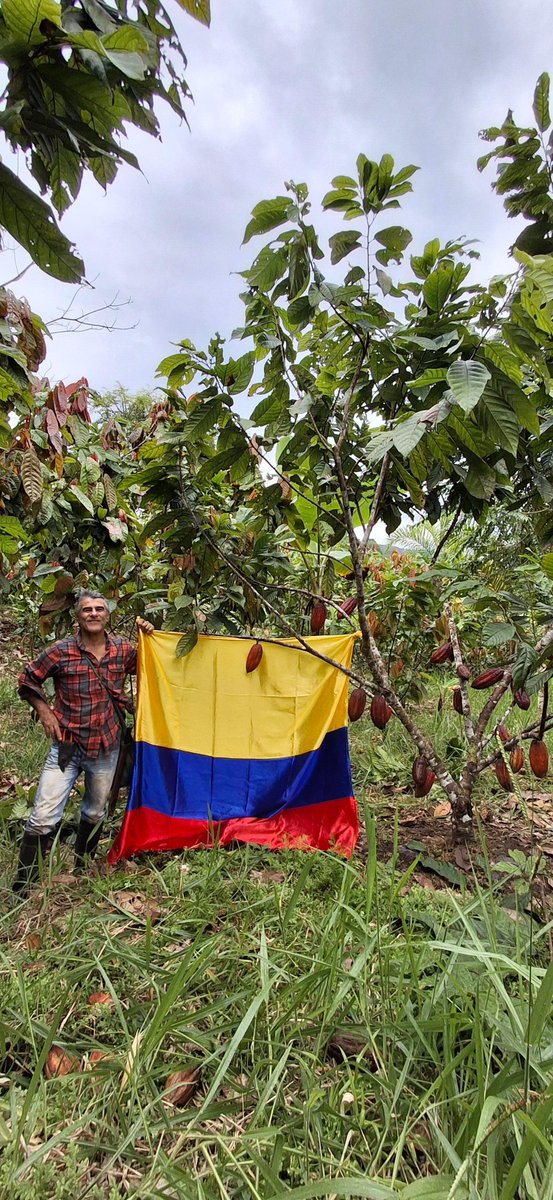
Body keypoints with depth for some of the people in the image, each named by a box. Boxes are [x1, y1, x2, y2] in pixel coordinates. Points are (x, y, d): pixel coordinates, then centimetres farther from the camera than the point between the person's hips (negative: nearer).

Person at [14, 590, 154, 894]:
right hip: (67, 745, -3)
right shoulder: (61, 651, -10)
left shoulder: (123, 649, -3)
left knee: (95, 813, 20)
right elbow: (27, 681, 3)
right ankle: (22, 885, 10)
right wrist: (44, 711, -5)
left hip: (106, 747, 3)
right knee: (43, 817, -7)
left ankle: (82, 867, 44)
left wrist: (148, 638, -1)